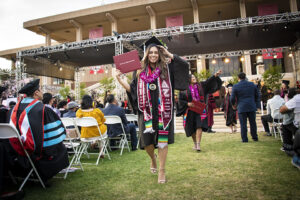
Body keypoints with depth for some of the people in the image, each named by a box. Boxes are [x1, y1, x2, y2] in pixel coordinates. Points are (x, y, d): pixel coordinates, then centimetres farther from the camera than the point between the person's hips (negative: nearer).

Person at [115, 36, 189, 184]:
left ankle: (162, 170, 15)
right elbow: (133, 90, 8)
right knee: (147, 141, -2)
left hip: (163, 111, -1)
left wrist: (169, 54, -1)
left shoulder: (166, 69, 5)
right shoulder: (140, 72, 9)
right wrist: (121, 81, -4)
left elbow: (184, 65, -5)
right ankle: (153, 158, 34)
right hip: (147, 111, 1)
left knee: (162, 139, 0)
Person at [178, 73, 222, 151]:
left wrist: (216, 75, -14)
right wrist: (187, 104, -13)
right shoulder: (185, 89, 2)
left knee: (199, 126, -14)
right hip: (190, 111, 0)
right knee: (192, 129, 9)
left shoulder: (200, 86, 8)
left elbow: (209, 81, -1)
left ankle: (198, 145, -13)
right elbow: (181, 100, 2)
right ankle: (195, 143, 29)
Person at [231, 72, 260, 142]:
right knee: (253, 123, 13)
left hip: (242, 108, -3)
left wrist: (233, 104, 15)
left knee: (243, 124, 2)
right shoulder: (252, 84, 6)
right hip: (252, 107, 3)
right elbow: (257, 96, 12)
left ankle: (244, 139, 5)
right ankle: (255, 137, 21)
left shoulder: (235, 86, -6)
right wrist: (256, 105, 23)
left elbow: (232, 98, -5)